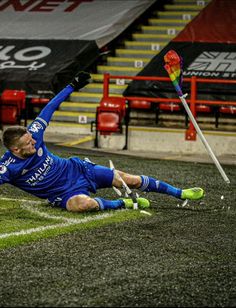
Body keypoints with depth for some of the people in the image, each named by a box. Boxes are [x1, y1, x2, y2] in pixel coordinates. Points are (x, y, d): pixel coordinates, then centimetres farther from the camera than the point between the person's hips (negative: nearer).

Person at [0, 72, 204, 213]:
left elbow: (49, 109, -1)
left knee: (132, 180, 0)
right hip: (65, 194, -4)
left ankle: (180, 193, 17)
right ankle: (124, 204, -16)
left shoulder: (32, 135, -12)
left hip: (77, 169, 4)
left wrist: (72, 87, 4)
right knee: (81, 204, -42)